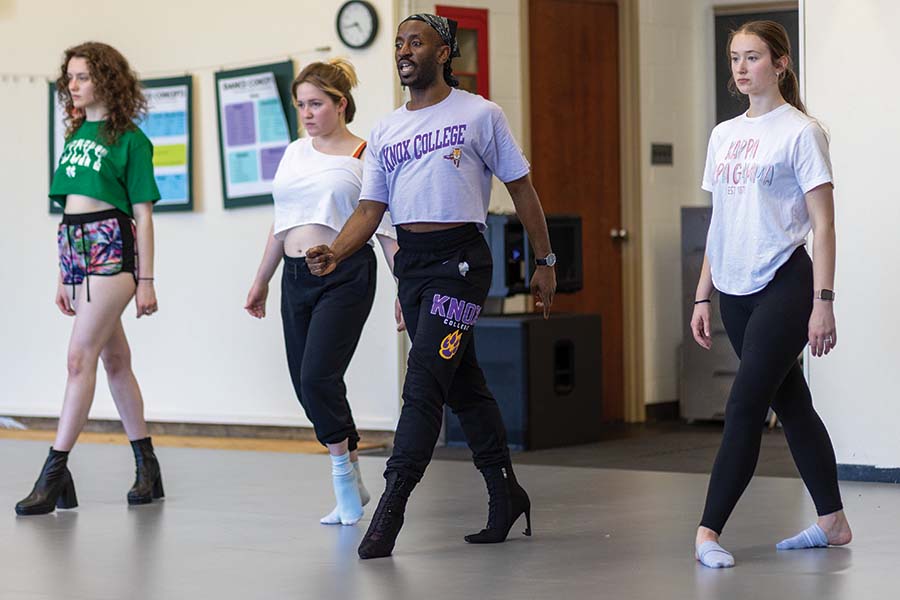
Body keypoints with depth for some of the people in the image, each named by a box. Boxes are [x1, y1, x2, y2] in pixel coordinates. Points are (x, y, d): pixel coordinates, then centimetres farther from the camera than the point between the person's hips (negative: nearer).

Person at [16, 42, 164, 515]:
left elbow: (143, 214, -5)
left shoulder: (129, 139, -4)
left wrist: (145, 281, -9)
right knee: (114, 358, 11)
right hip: (74, 247, 8)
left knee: (80, 356, -14)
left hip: (111, 247, -8)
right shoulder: (75, 135, 16)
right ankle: (147, 468, 18)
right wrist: (63, 276, 17)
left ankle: (55, 473, -16)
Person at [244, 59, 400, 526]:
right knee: (307, 385, 4)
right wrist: (262, 280, 23)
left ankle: (343, 472, 0)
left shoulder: (366, 158, -2)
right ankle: (352, 487, 16)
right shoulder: (294, 153, 14)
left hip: (345, 276, -6)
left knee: (317, 376, -18)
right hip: (297, 278, 6)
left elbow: (388, 230, -4)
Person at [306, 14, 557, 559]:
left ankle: (392, 505, -15)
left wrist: (545, 262, 3)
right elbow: (370, 209, 10)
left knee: (424, 382, -15)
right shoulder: (386, 132, 14)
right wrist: (334, 254, -9)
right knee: (463, 385, 12)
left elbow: (521, 187, 4)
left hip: (460, 258, -6)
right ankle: (506, 496, 22)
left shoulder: (479, 114, 0)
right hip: (410, 262, 6)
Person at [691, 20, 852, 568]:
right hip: (736, 291, 7)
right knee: (792, 405, 12)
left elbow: (822, 223, -9)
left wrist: (823, 301, -15)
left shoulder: (800, 132, -7)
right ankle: (832, 522, 20)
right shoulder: (724, 136, 14)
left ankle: (709, 531, -12)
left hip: (784, 285, -7)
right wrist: (703, 296, 14)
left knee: (744, 408, -11)